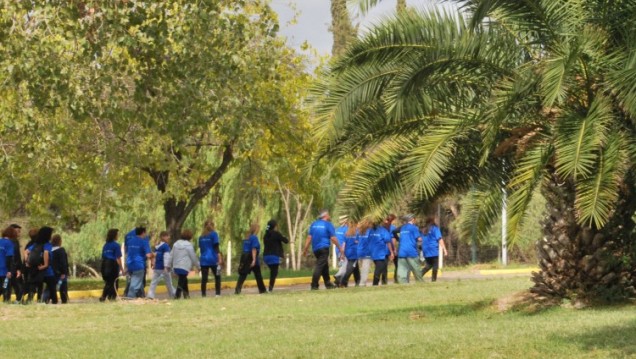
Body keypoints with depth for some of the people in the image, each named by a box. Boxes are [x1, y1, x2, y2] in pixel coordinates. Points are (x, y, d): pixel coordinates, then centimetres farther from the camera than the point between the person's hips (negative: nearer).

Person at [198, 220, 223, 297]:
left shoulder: (201, 237, 13)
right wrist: (220, 258, -11)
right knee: (217, 277, 6)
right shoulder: (214, 234, -1)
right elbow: (216, 247, -8)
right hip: (213, 259, -4)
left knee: (204, 278, 0)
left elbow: (201, 249, 16)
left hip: (203, 260, 4)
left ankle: (203, 295, -6)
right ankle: (217, 293, -3)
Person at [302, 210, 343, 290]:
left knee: (325, 266, 17)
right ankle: (314, 285, -17)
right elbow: (333, 238, -6)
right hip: (324, 248, -7)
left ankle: (328, 284, 23)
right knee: (320, 266, -9)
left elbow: (309, 237, 9)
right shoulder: (328, 224, -4)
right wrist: (340, 248, 4)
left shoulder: (314, 224, 13)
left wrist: (305, 249, 10)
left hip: (315, 249, 7)